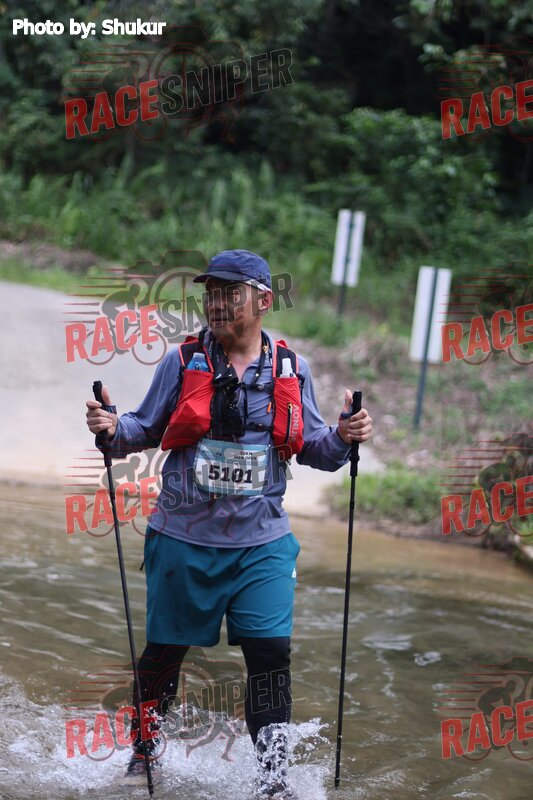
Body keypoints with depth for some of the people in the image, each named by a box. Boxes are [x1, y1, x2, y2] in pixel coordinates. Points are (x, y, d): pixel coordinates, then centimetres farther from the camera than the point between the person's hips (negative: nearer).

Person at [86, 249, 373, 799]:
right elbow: (147, 429, 4)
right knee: (164, 650, 10)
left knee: (270, 651, -9)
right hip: (184, 537, 0)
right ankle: (143, 752, 32)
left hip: (261, 544, 0)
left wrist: (342, 437, -12)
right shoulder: (183, 362, -2)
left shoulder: (290, 370, 3)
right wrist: (114, 429, -17)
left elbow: (310, 446, 8)